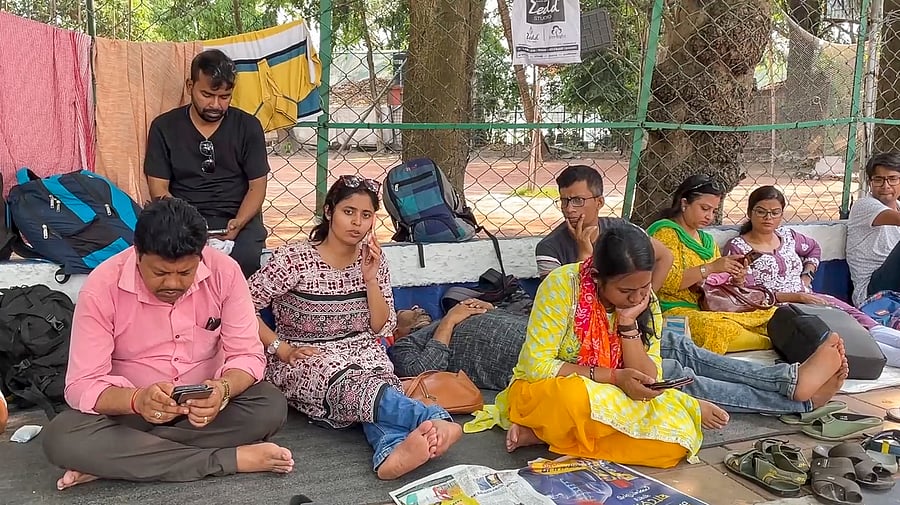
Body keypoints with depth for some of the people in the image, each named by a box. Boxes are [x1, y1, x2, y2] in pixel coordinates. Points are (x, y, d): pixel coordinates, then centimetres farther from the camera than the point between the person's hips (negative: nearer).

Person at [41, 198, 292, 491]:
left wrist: (223, 389, -37)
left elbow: (248, 355, -13)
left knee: (272, 407, -27)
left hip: (204, 403, 1)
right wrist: (137, 400, -41)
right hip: (131, 407, -1)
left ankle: (117, 461, -22)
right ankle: (231, 459, -29)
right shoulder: (101, 288, -19)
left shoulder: (224, 271, -16)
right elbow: (81, 385, -20)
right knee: (61, 438, -29)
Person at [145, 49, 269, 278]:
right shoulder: (164, 127, 7)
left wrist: (238, 223, -14)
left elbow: (257, 186, 5)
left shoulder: (248, 127, 7)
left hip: (238, 218, 0)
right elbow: (159, 188, 4)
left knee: (246, 259, -33)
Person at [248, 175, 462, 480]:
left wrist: (370, 279, -9)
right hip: (303, 361, -4)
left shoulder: (373, 260, 4)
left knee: (375, 383, -34)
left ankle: (394, 448, -64)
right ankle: (434, 421, -61)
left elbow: (382, 329, 3)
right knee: (351, 383, -38)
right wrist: (282, 349, -15)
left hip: (360, 353, 4)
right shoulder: (294, 259, -9)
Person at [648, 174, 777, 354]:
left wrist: (736, 278, 0)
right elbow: (667, 281, -17)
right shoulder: (666, 232, -2)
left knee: (773, 314, -10)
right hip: (677, 311, -8)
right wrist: (710, 268, -19)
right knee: (723, 327, -35)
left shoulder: (707, 240, 23)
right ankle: (772, 343, -18)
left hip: (710, 309, 8)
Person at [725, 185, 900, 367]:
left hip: (807, 298, 7)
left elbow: (813, 247, 39)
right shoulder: (737, 248, -2)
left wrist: (807, 275, 19)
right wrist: (797, 297, -13)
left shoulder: (787, 236, 17)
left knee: (851, 313, -25)